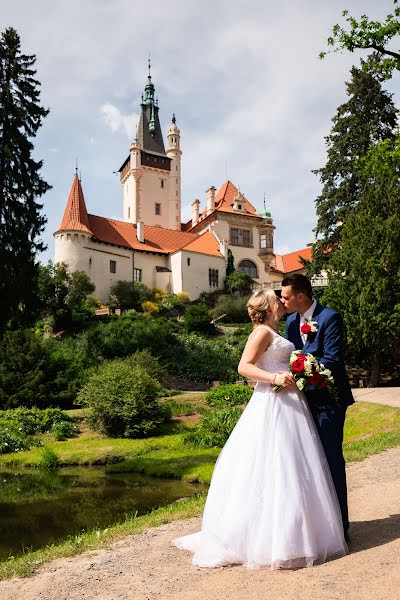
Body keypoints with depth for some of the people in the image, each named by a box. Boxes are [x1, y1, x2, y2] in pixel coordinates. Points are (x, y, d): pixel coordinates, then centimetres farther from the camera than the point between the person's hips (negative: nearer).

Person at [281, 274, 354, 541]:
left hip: (327, 400, -7)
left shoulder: (330, 318, -15)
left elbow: (331, 359, -21)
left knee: (331, 459, 0)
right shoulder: (291, 320, 8)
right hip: (305, 399, 7)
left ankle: (339, 526, 14)